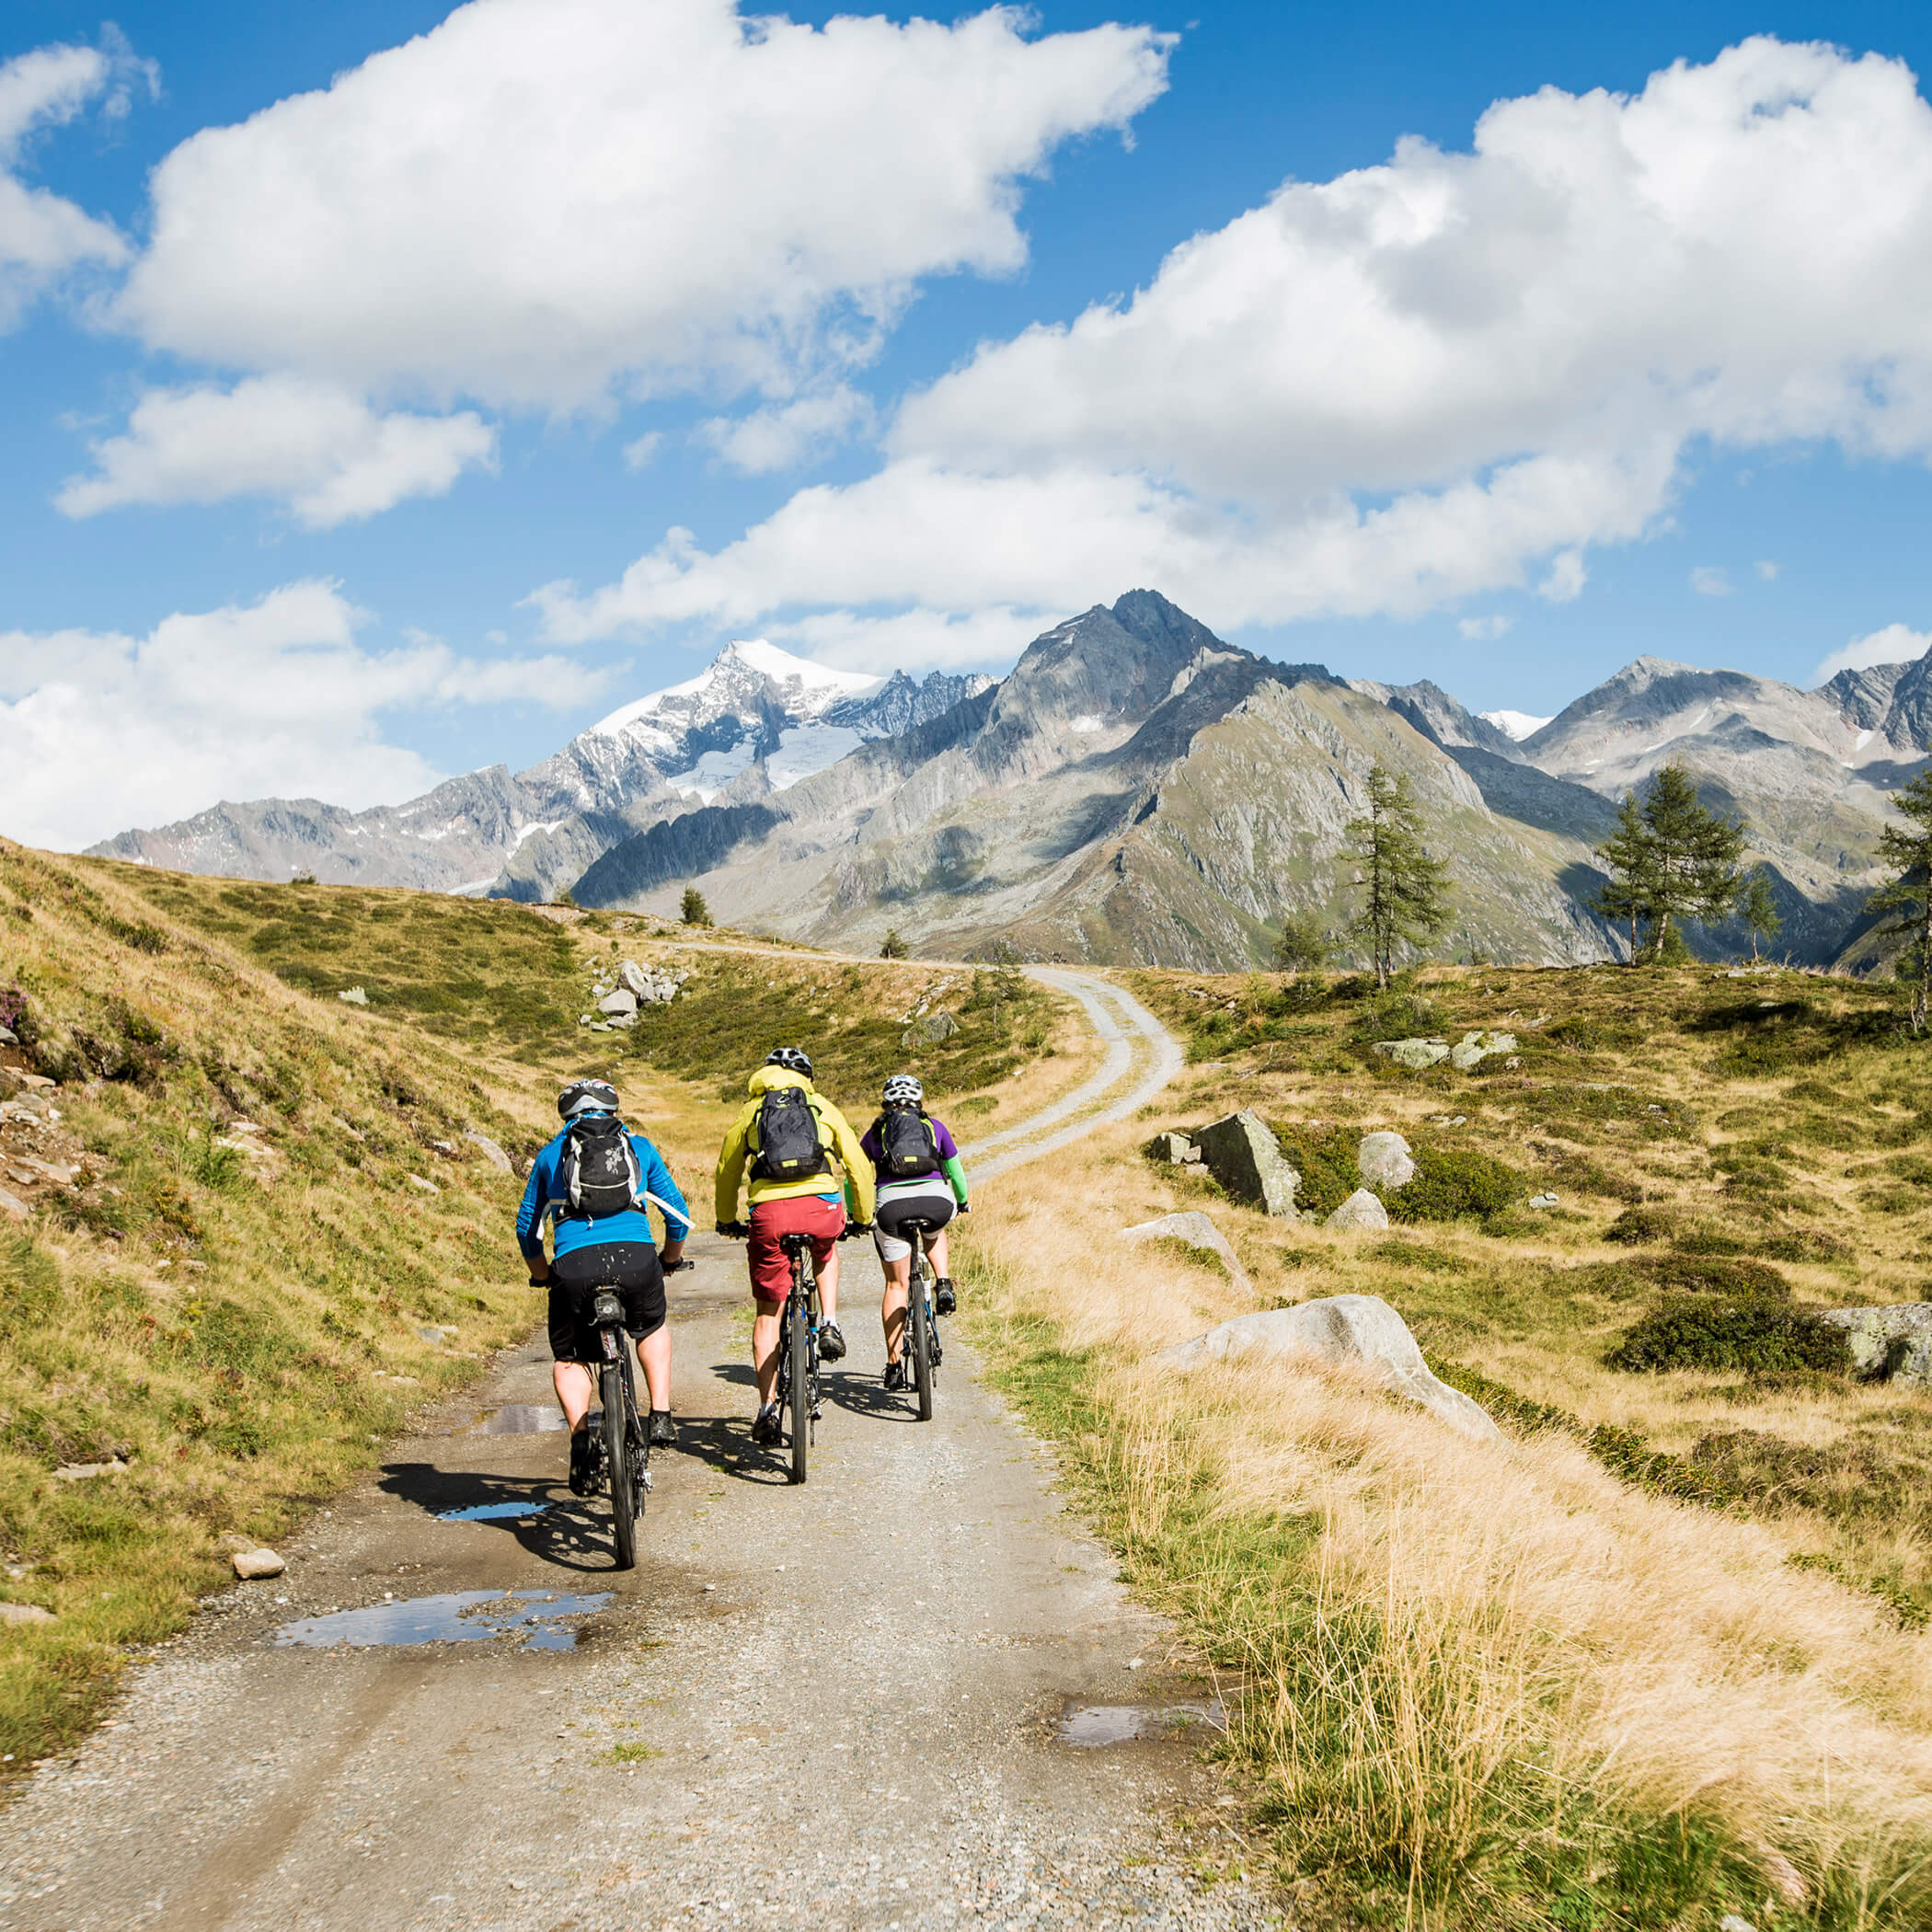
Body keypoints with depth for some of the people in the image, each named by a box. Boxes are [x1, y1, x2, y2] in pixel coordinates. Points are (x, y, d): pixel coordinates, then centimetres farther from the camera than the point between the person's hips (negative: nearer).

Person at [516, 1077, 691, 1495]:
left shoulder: (551, 1154, 22)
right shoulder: (639, 1147, 23)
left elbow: (526, 1226, 27)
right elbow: (677, 1212, 27)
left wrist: (541, 1273, 43)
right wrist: (672, 1258, 46)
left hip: (574, 1265, 0)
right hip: (636, 1257, 1)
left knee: (570, 1359, 18)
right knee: (652, 1330, 31)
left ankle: (581, 1437, -6)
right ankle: (661, 1418, 18)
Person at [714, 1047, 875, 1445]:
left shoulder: (750, 1112, 21)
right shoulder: (823, 1107, 20)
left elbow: (726, 1170, 26)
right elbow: (858, 1166, 21)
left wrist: (726, 1220, 41)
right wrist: (862, 1217, 35)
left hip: (769, 1212, 0)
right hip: (822, 1207, 0)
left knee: (767, 1313, 12)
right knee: (826, 1250, 38)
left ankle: (767, 1409, 9)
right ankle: (830, 1325, 18)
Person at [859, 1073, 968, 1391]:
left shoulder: (876, 1131, 23)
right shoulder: (934, 1126, 23)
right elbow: (955, 1171, 34)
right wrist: (962, 1202, 52)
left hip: (892, 1202, -1)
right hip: (937, 1199, 1)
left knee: (896, 1285, 11)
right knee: (935, 1232, 38)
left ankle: (894, 1365, 9)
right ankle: (943, 1285, 13)